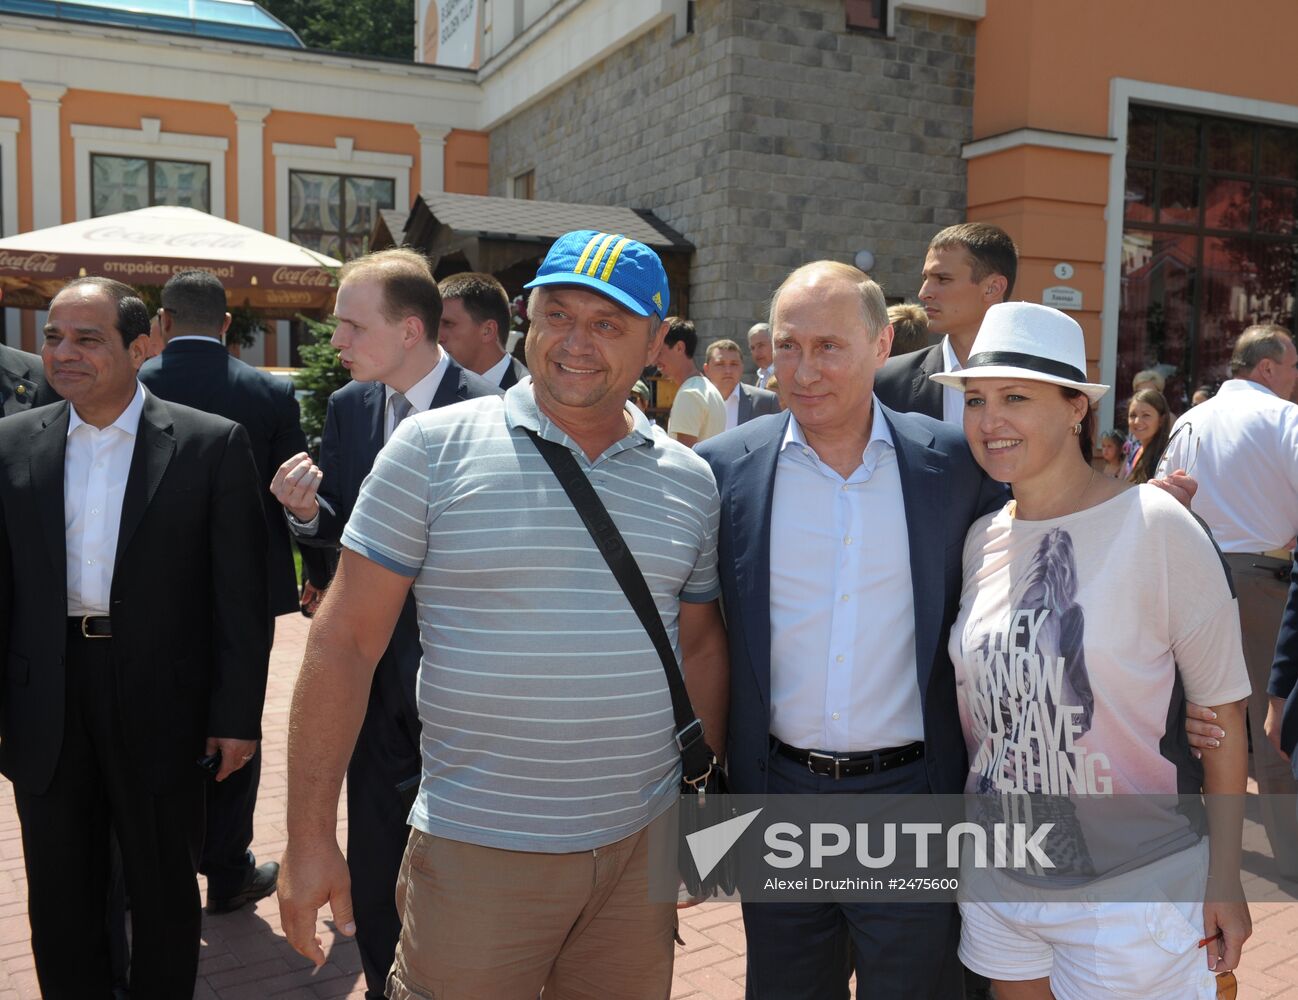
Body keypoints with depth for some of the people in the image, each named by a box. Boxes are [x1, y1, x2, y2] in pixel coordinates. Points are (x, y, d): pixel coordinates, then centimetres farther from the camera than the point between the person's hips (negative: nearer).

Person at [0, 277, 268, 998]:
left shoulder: (212, 444, -8)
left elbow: (240, 594, -8)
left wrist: (238, 715, -9)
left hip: (160, 703, -3)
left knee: (164, 888, 14)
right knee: (59, 893, 17)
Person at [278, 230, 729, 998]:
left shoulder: (691, 480, 3)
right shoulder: (433, 448, -8)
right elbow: (345, 643, -7)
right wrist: (310, 837, -7)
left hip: (643, 847, 4)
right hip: (476, 855, -3)